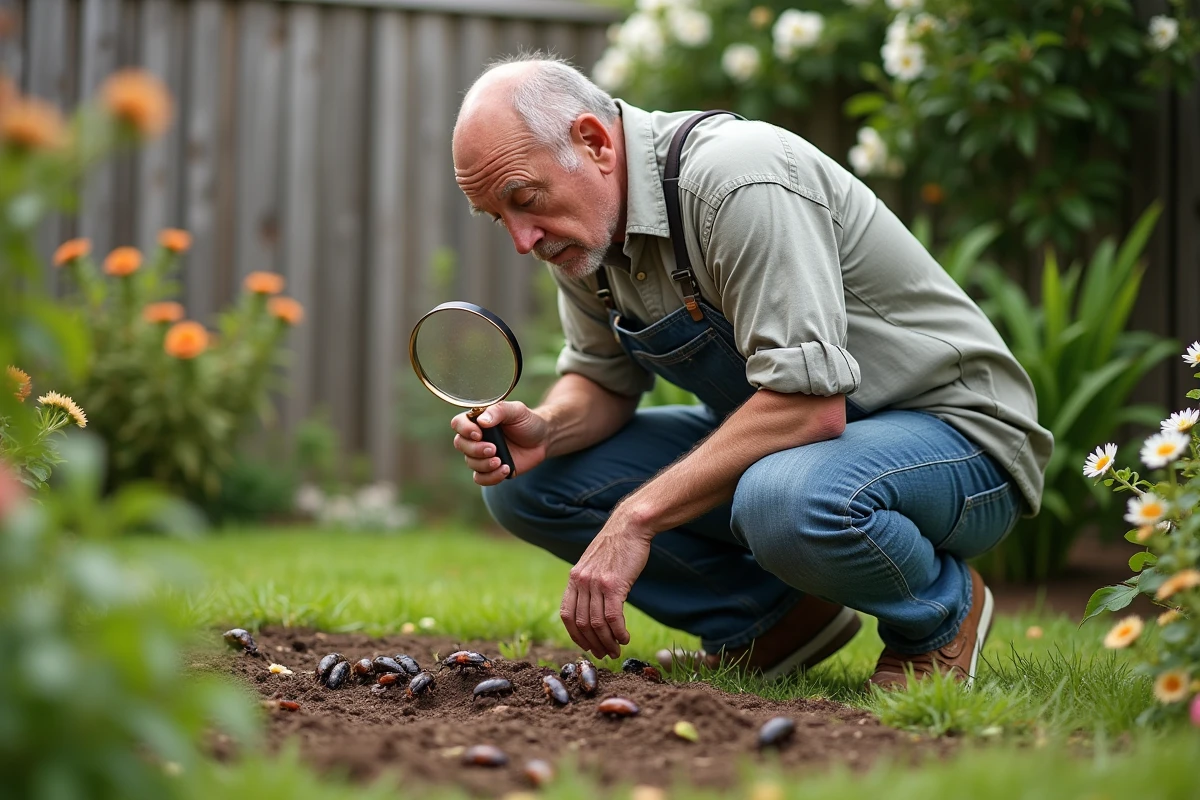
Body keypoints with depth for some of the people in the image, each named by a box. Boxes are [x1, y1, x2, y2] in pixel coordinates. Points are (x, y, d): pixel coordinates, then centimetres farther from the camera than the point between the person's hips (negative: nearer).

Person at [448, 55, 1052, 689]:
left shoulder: (739, 180, -28)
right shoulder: (577, 230, -2)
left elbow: (810, 404, -34)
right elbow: (602, 380, 9)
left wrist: (637, 516, -32)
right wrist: (544, 429, -15)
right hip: (771, 436, 8)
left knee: (785, 501, -41)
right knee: (525, 482, -4)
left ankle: (940, 616, -8)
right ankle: (777, 619, 5)